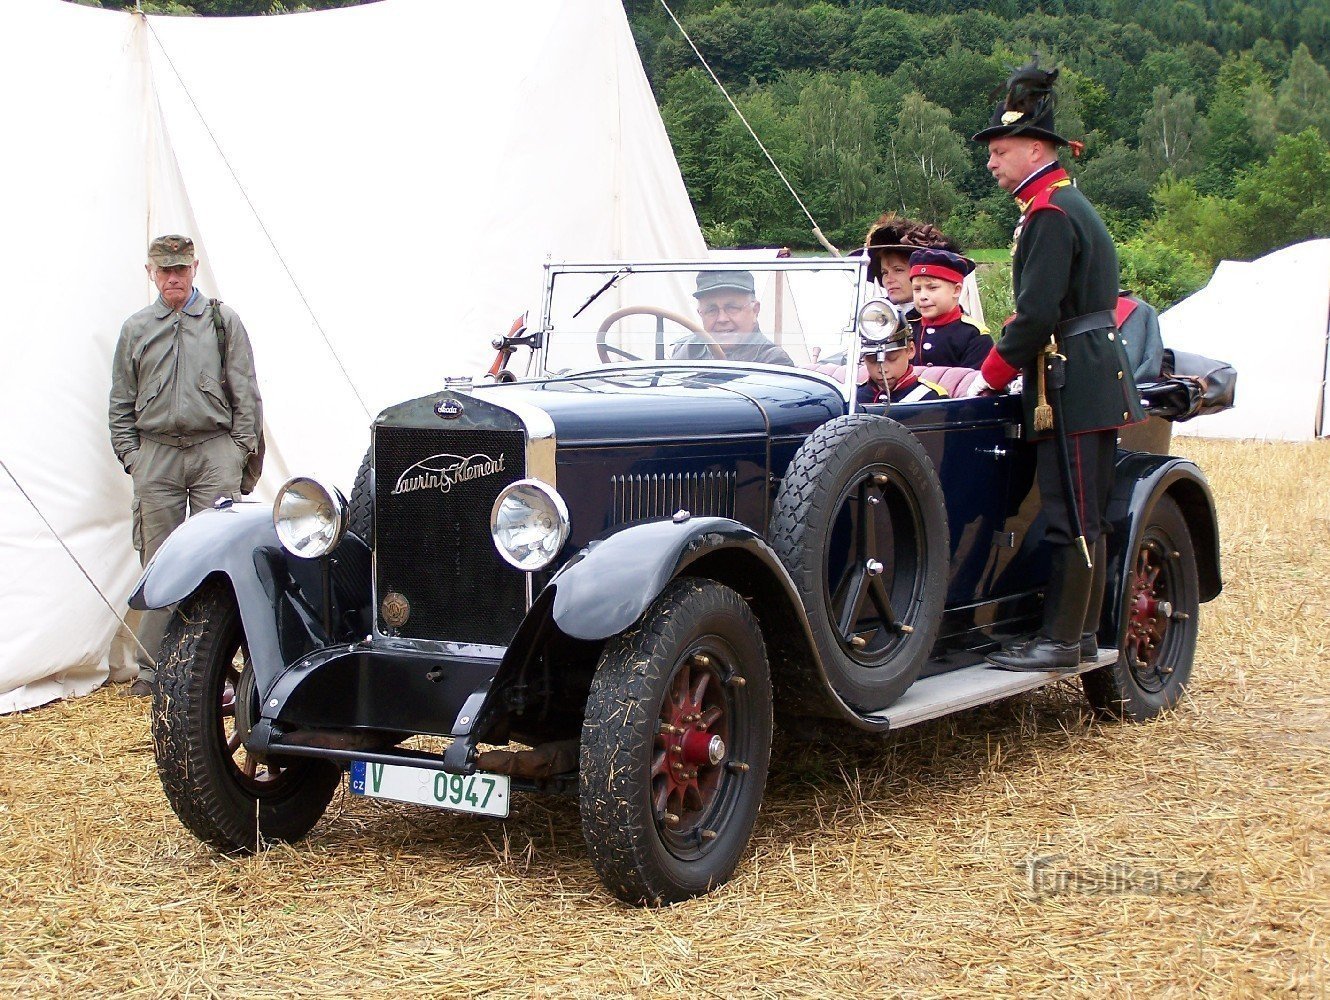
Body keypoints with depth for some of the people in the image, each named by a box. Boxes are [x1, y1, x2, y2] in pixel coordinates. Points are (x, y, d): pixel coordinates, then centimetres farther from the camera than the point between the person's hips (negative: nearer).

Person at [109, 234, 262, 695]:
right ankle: (153, 669, 10)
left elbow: (245, 392, 7)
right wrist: (129, 453, 6)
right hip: (155, 455, 2)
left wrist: (241, 448, 0)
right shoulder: (135, 329, 13)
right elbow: (121, 402, 16)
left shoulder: (222, 320, 8)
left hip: (214, 451, -1)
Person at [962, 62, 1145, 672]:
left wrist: (989, 378, -10)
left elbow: (1037, 315, -20)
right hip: (1089, 383, 10)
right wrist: (1000, 371, 13)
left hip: (1075, 387, -10)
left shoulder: (1049, 214, -14)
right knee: (1084, 516, 13)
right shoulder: (1067, 204, 18)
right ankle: (1081, 632, 19)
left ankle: (1061, 642, -2)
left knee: (1071, 518, -6)